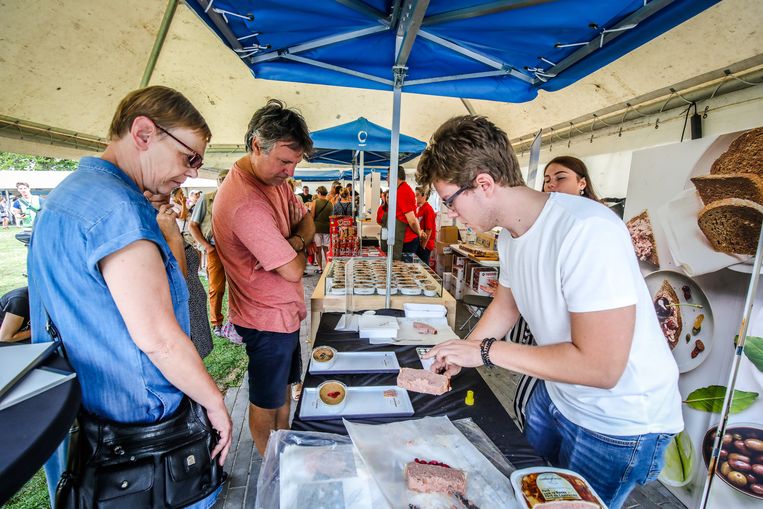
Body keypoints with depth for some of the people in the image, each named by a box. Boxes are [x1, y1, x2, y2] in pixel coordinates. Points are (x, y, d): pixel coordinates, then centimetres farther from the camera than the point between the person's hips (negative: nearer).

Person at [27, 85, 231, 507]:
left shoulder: (72, 193, 9)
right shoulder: (118, 207, -26)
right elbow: (157, 337, -28)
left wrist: (164, 233, 5)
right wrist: (215, 403, -17)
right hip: (139, 421, -10)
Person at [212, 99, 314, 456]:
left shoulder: (275, 178, 1)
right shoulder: (244, 202, -30)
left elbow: (307, 222, 7)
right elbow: (293, 270, -28)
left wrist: (294, 242, -15)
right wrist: (299, 251, -5)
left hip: (284, 311, 9)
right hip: (268, 319, -9)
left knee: (284, 387, 25)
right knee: (266, 400, 14)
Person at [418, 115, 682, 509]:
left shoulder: (587, 231, -34)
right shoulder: (510, 233, -6)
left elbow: (600, 367, -33)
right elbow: (506, 304, 8)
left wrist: (485, 350, -26)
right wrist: (458, 355, -2)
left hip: (619, 422, -7)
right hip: (555, 395, 7)